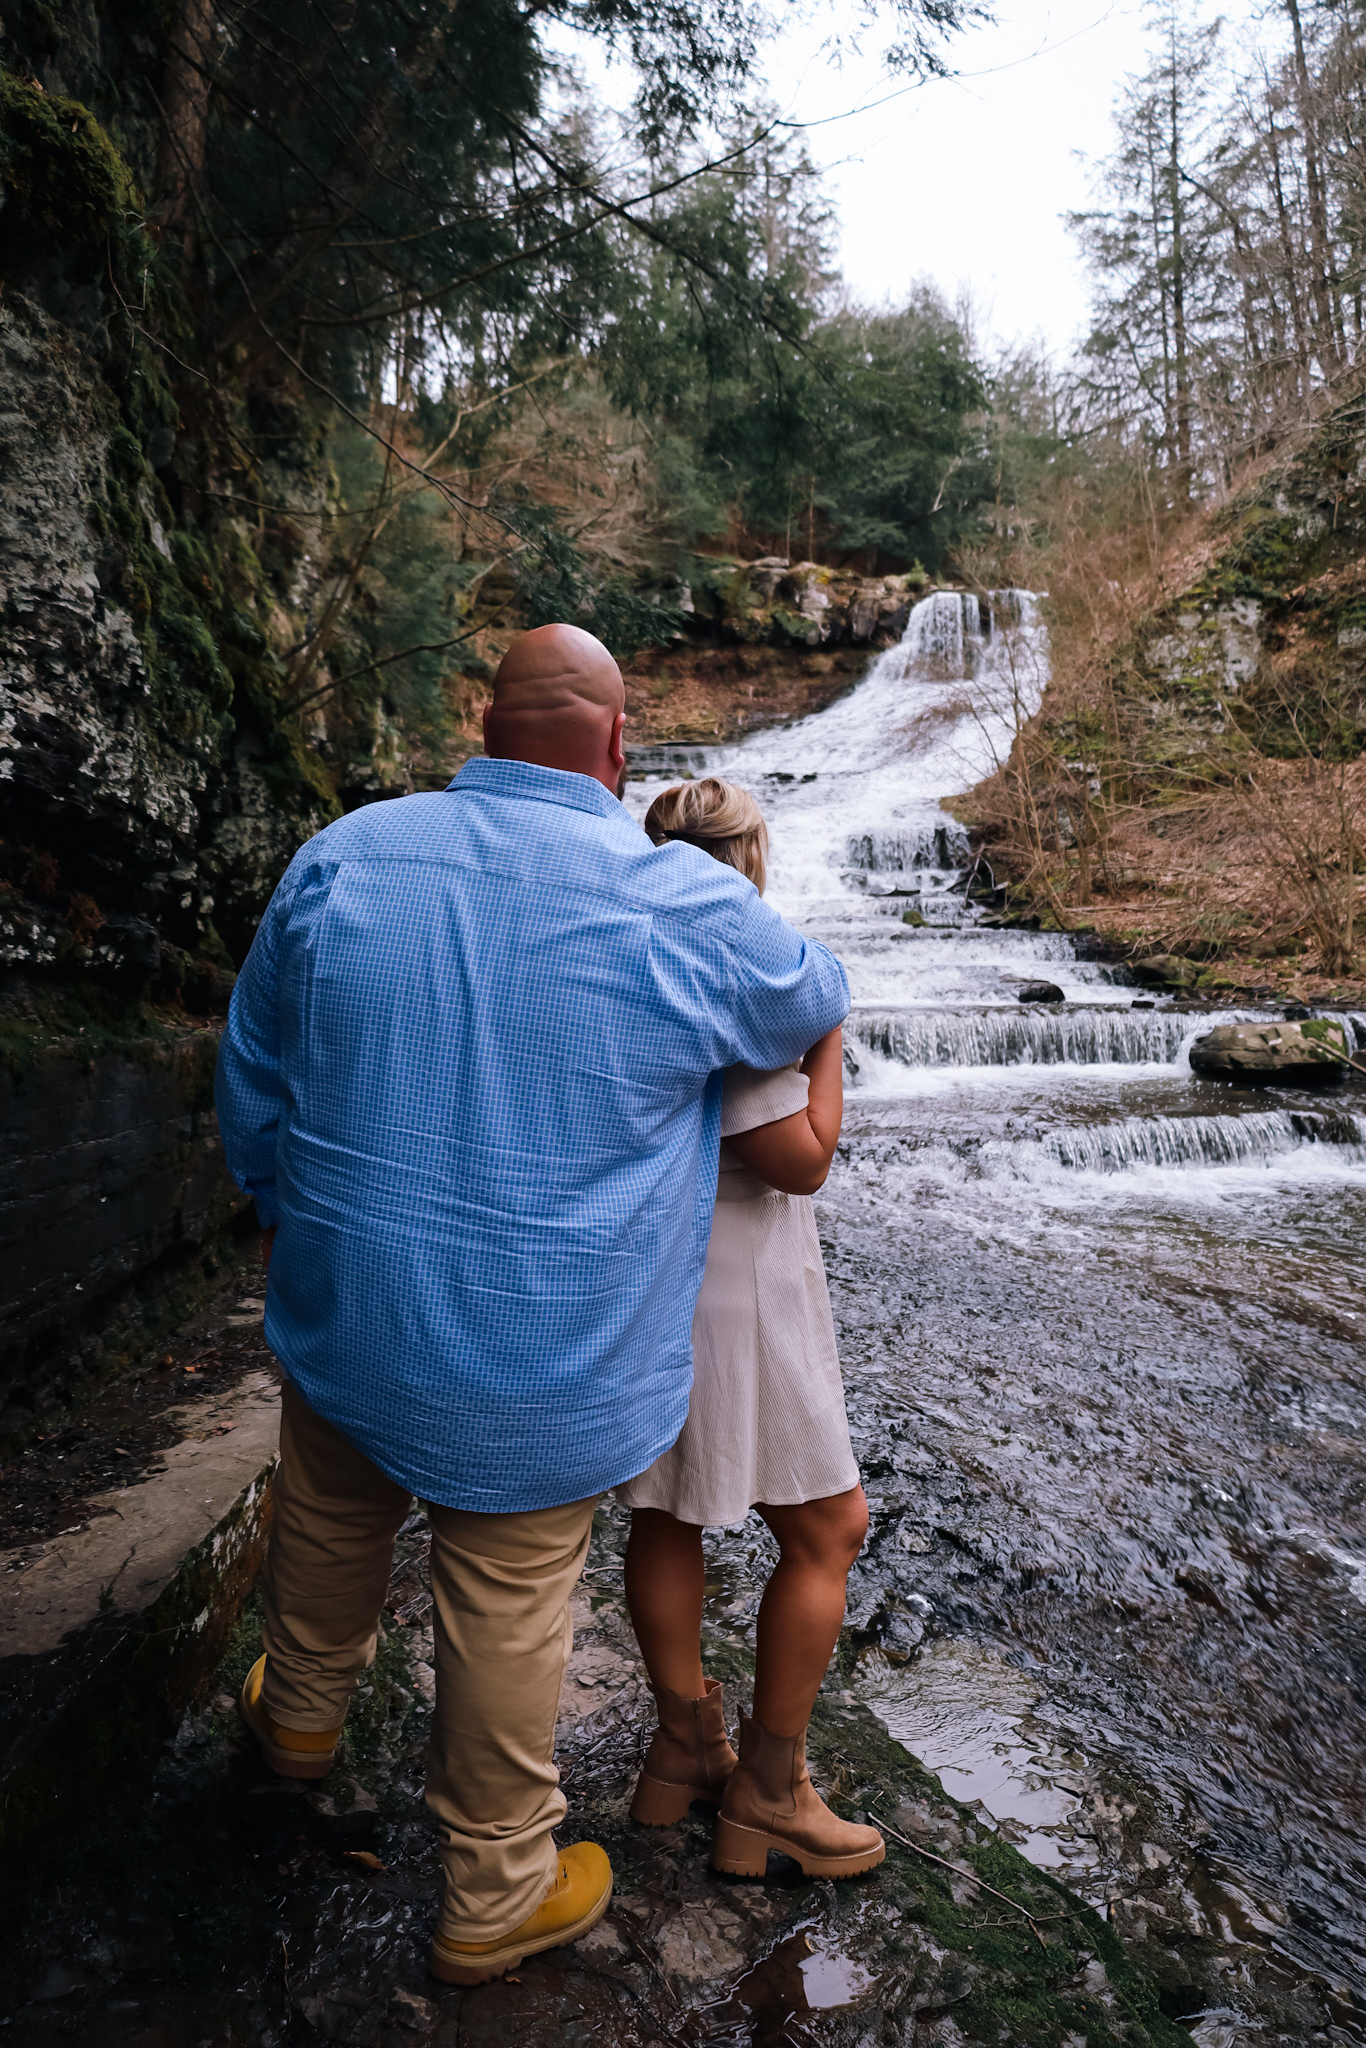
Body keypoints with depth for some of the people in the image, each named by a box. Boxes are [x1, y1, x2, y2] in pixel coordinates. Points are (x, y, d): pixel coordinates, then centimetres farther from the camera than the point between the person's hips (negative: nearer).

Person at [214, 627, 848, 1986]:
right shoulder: (687, 910, -18)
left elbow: (251, 1082, 4)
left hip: (341, 1302, 5)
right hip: (536, 1362, -4)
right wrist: (762, 948, 26)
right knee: (505, 1611, 16)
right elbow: (815, 1003, 3)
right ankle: (494, 1895, 41)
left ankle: (302, 1712, 61)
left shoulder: (342, 857, -6)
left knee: (330, 1517, 31)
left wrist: (284, 1208, 21)